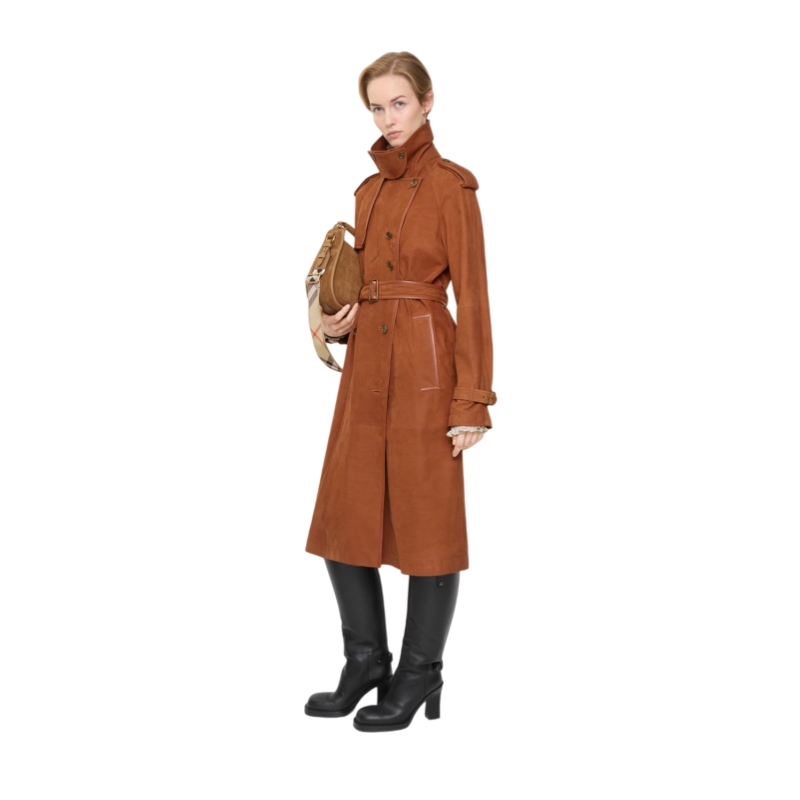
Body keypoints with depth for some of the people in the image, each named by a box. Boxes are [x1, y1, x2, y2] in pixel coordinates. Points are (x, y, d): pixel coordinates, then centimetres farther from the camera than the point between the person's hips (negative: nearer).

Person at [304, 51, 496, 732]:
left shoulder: (450, 188, -7)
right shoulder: (371, 189, 14)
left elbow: (472, 298, -10)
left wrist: (471, 402, -13)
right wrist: (339, 323, 0)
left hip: (424, 365, -7)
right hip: (366, 366, 8)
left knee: (426, 520, 2)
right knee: (344, 517, 9)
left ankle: (420, 677, 17)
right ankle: (365, 662, 25)